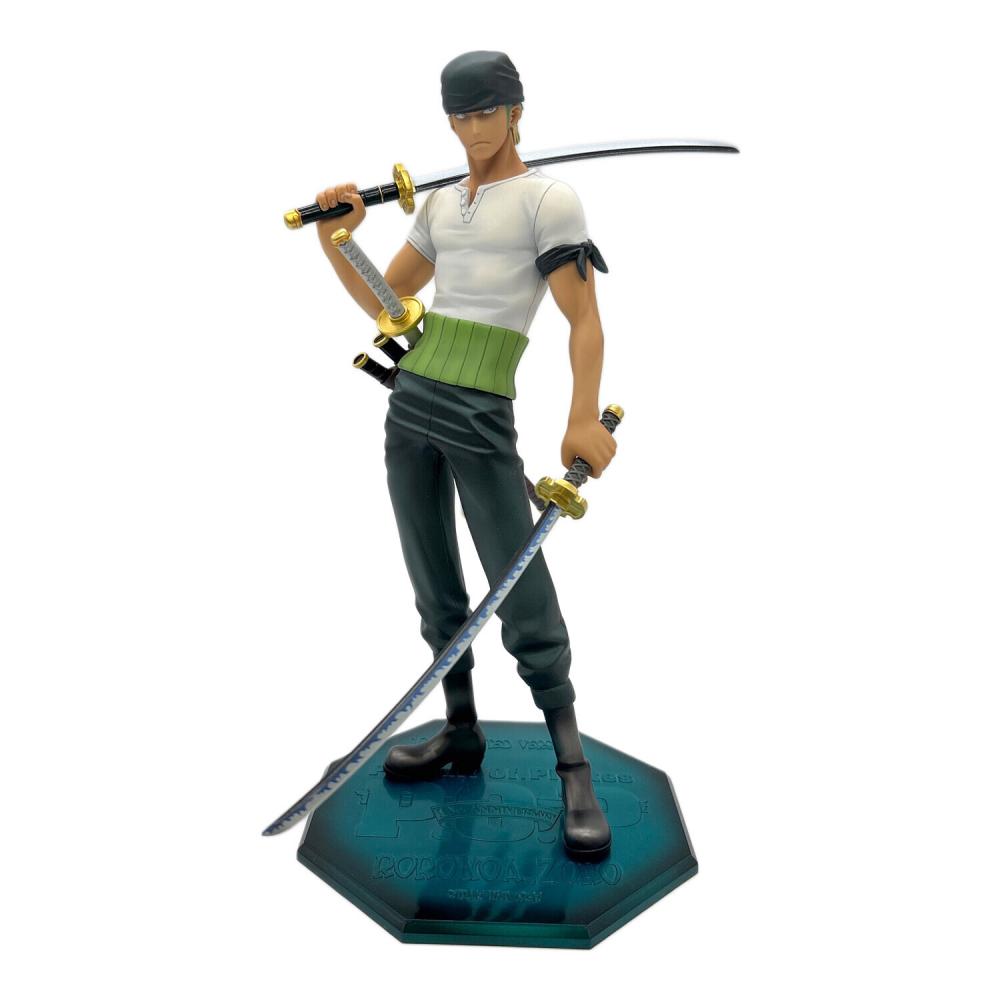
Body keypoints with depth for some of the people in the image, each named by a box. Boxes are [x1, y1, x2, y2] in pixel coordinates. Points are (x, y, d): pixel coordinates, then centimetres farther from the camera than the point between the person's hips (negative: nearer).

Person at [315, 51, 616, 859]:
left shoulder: (549, 199, -2)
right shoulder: (439, 204, 17)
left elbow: (585, 320, -12)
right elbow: (384, 305, 19)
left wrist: (585, 416, -26)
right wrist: (336, 239, 2)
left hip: (480, 417, -7)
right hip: (409, 402, 7)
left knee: (524, 597, -9)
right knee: (435, 587, 13)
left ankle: (574, 772, 0)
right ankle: (462, 734, 27)